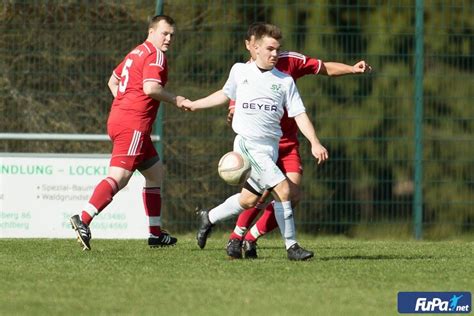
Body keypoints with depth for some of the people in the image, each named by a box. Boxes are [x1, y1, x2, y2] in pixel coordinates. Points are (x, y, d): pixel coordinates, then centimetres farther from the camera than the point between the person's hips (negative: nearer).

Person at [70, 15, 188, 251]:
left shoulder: (136, 53, 20)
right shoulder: (155, 56, -8)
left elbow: (113, 82, 30)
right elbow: (150, 88, -23)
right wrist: (175, 100, -8)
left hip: (118, 118, 10)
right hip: (134, 125, -10)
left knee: (155, 171, 20)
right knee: (118, 177, -19)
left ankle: (155, 234, 22)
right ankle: (83, 220, -32)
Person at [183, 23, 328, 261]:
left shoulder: (285, 81, 8)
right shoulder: (239, 71, 6)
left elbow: (299, 115, 4)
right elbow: (225, 94, 26)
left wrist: (315, 143, -8)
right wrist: (194, 105, 33)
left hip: (271, 146, 4)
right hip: (248, 143, -4)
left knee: (249, 199, 8)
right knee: (282, 189, -18)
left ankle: (209, 218, 34)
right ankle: (291, 246, -11)